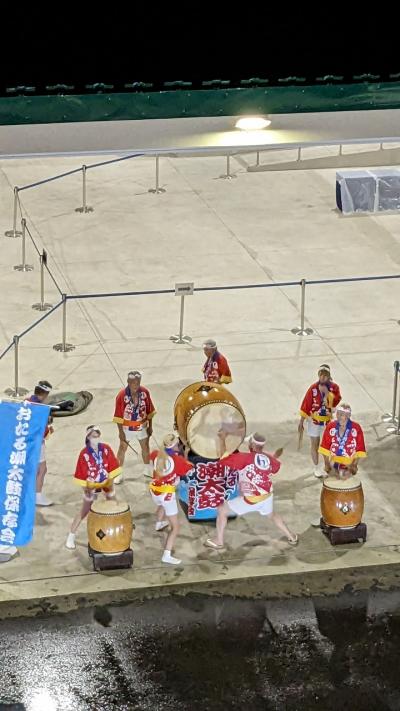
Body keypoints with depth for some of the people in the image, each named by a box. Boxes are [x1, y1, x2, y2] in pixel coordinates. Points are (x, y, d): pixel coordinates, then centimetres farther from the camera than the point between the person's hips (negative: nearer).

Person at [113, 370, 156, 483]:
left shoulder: (145, 392, -13)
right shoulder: (122, 395, -23)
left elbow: (149, 410, 0)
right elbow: (118, 415, -16)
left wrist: (150, 426, 4)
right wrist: (121, 432, -14)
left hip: (142, 426, 4)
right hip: (127, 427, -3)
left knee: (145, 447, 19)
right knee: (122, 448, 10)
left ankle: (148, 470, 39)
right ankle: (118, 473, 23)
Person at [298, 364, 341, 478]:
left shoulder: (334, 387, -8)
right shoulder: (313, 388, -11)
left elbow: (336, 401, -24)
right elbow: (305, 405, -8)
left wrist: (327, 392, -32)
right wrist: (301, 423, -7)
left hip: (328, 421, 1)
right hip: (314, 420, -1)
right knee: (315, 445, 9)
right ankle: (316, 468, 23)